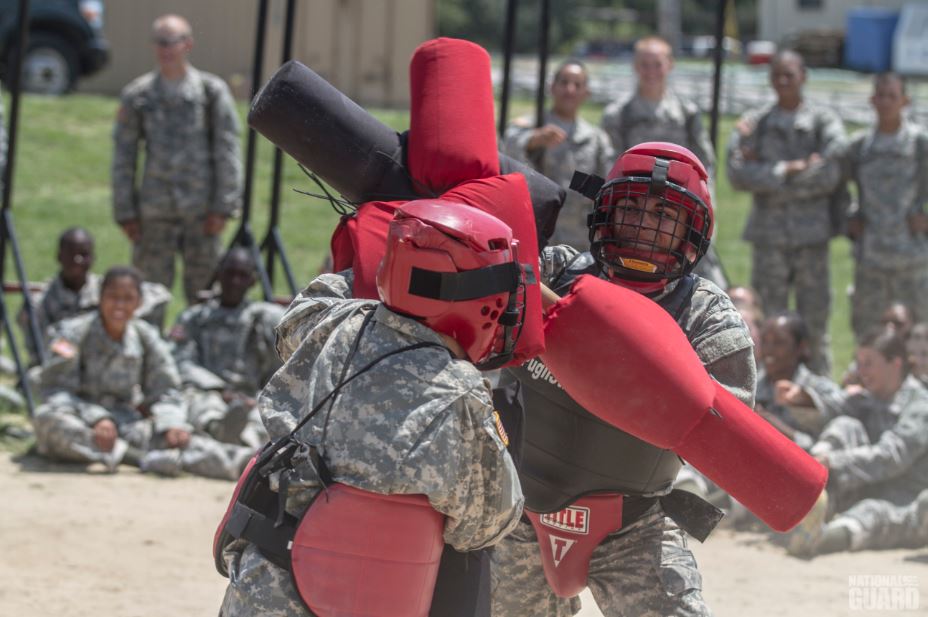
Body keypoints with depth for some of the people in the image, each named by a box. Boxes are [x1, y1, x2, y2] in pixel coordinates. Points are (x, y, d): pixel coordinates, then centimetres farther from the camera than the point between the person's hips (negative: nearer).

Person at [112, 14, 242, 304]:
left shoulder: (212, 92, 2)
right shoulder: (137, 95, 6)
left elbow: (227, 152, 2)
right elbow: (123, 157, 8)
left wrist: (223, 207, -4)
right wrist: (125, 212, 4)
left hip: (201, 212, -1)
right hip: (154, 212, 1)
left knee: (202, 294, 3)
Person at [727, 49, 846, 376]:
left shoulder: (824, 121, 5)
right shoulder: (755, 122, 8)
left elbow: (830, 175, -8)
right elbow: (737, 173, -5)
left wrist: (765, 172, -7)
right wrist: (789, 169, -13)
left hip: (811, 235, -1)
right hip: (769, 233, 1)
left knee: (815, 316, 0)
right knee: (767, 316, 0)